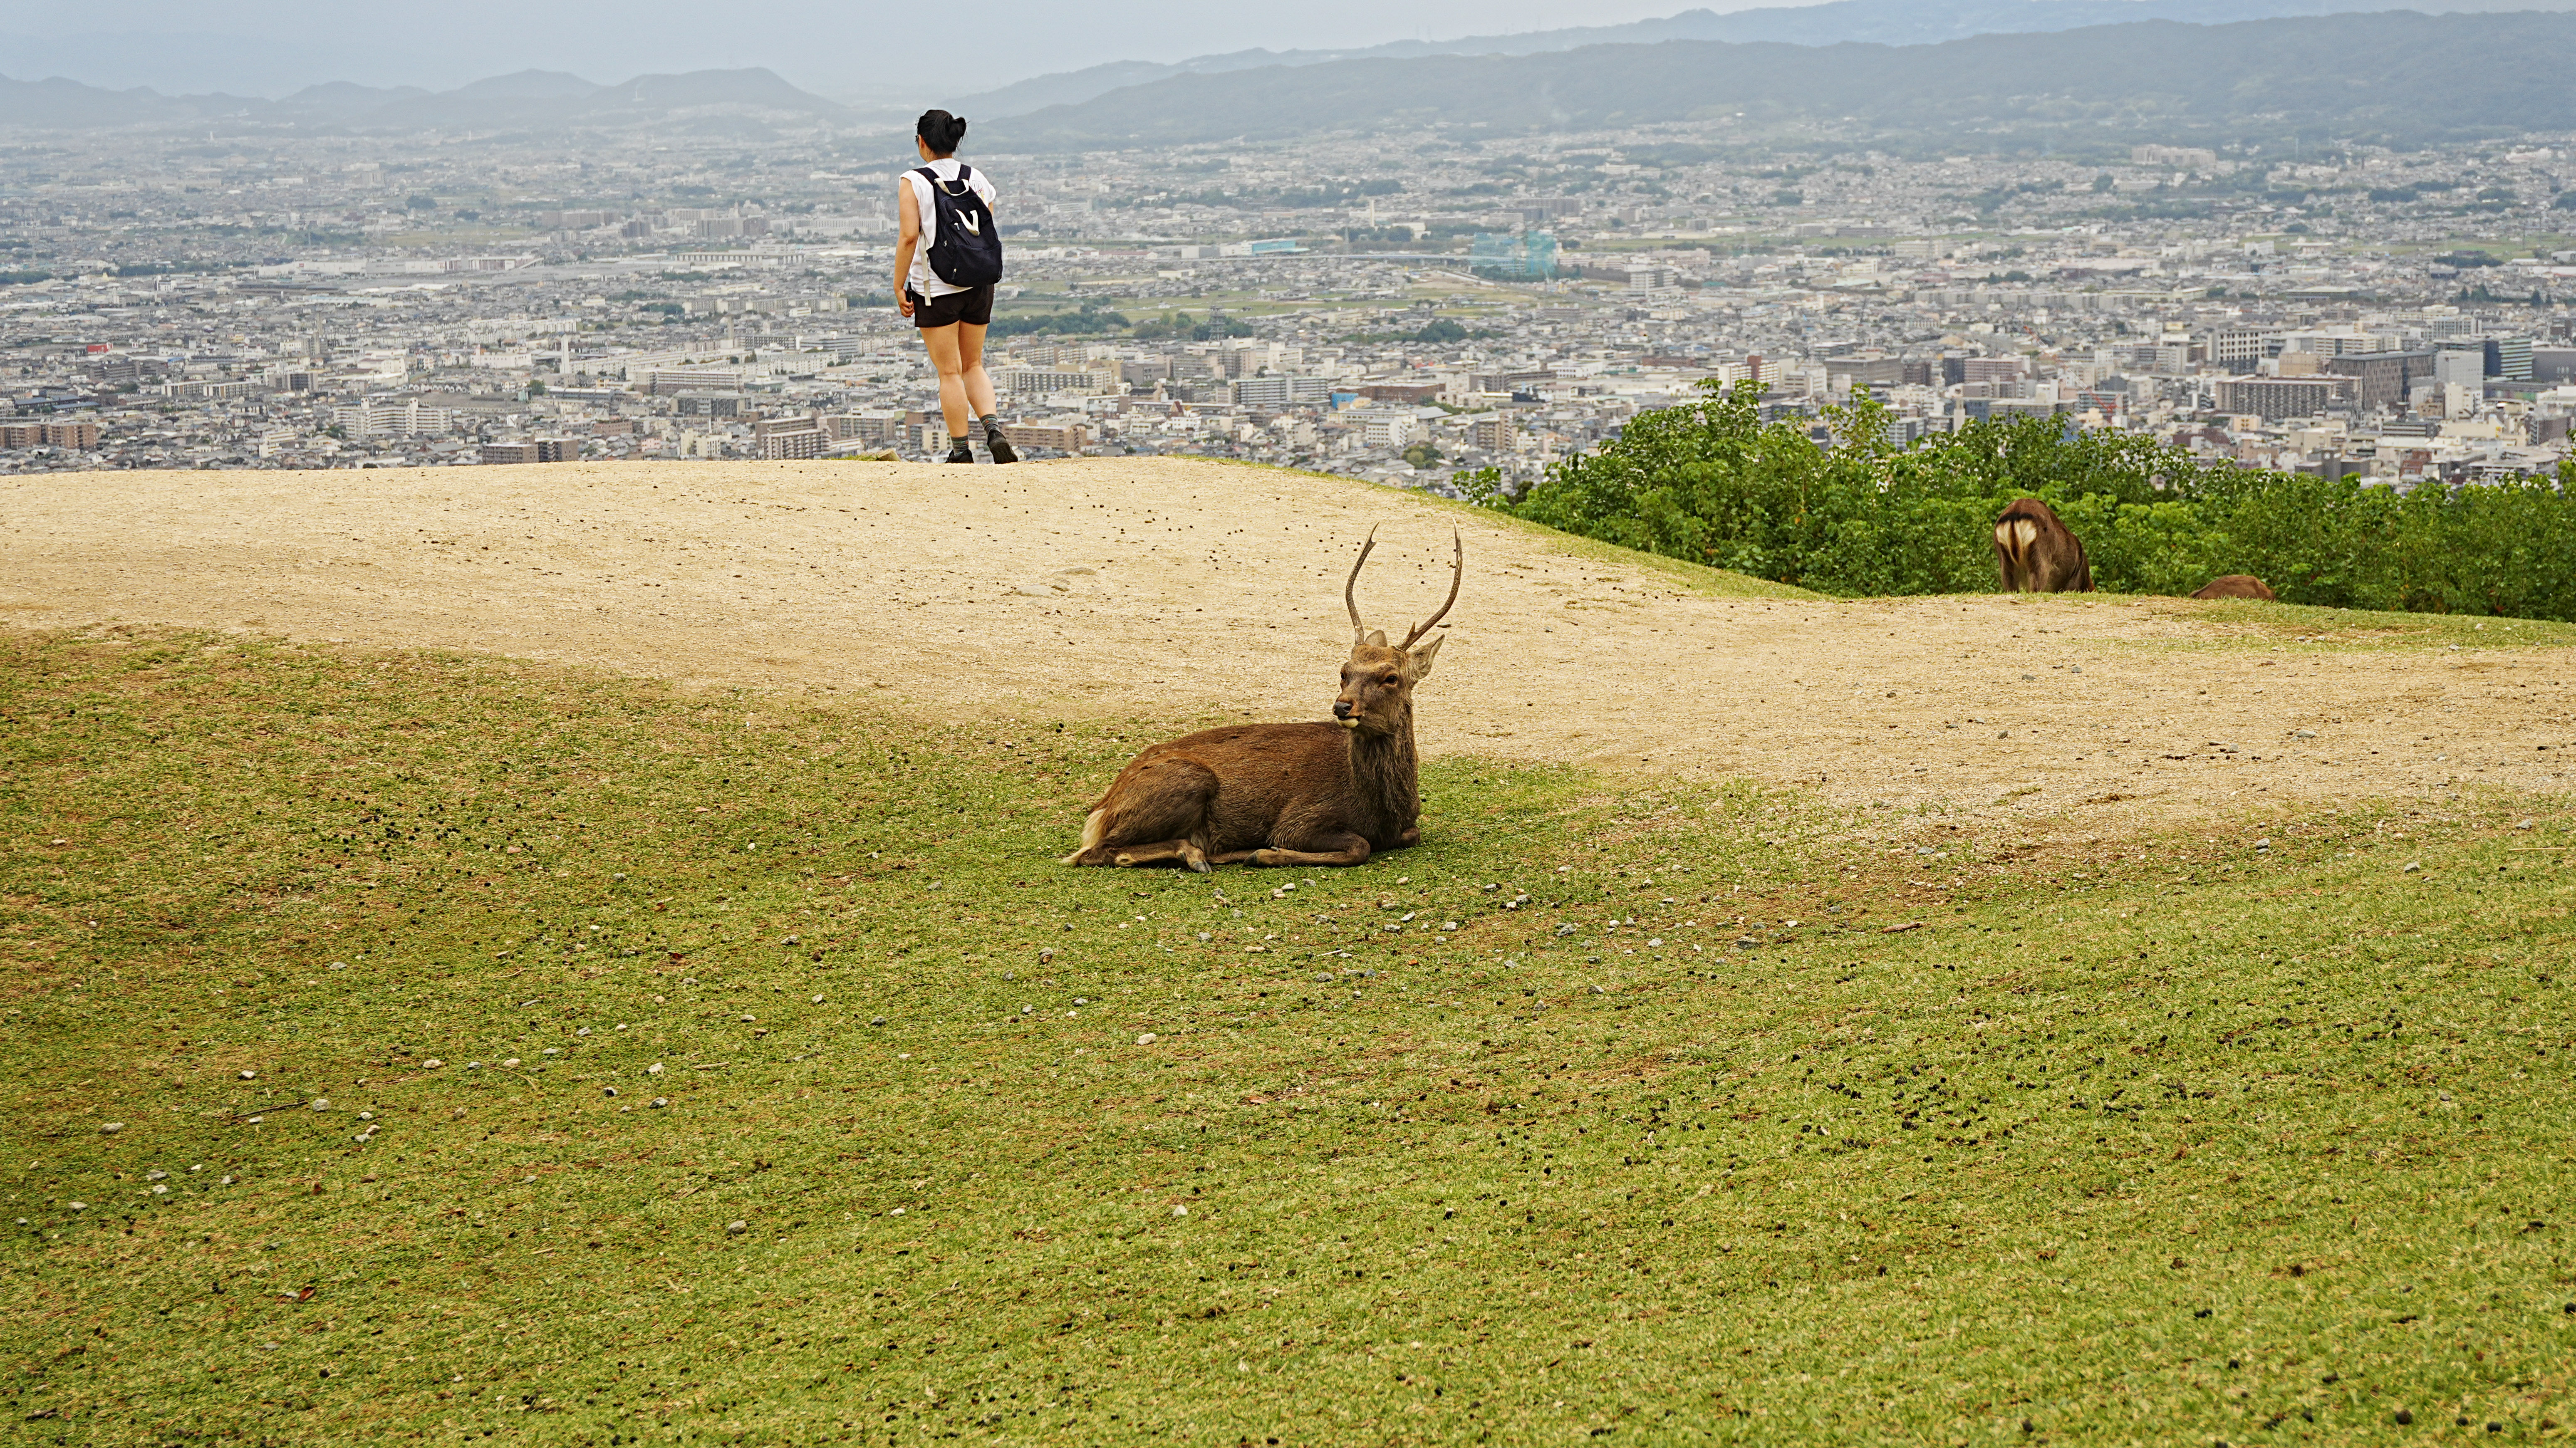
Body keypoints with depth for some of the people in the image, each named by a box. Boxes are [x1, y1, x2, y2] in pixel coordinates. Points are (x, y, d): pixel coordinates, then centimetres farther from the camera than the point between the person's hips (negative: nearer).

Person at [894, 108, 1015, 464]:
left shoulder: (913, 183, -9)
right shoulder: (977, 180, 4)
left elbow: (909, 237, -15)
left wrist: (899, 287, -8)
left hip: (936, 289, -4)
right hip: (979, 287, 4)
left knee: (950, 372, 4)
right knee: (972, 366, 16)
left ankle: (961, 450, 7)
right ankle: (994, 430, -4)